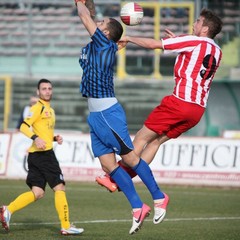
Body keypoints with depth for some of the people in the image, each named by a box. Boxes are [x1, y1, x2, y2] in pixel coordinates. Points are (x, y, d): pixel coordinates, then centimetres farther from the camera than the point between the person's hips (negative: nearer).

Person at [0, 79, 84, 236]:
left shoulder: (50, 110, 22)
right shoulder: (38, 108, -7)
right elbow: (24, 127, -17)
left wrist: (55, 138, 14)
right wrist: (35, 138, -31)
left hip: (36, 156, 9)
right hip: (43, 153, -9)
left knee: (37, 193, 6)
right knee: (59, 188, -6)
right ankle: (66, 227, -3)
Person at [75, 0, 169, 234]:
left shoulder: (105, 44, -8)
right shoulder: (95, 46, 13)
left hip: (107, 112, -9)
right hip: (95, 114, 9)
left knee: (128, 157, -2)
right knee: (107, 164, 4)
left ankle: (158, 197, 10)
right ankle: (138, 207, 6)